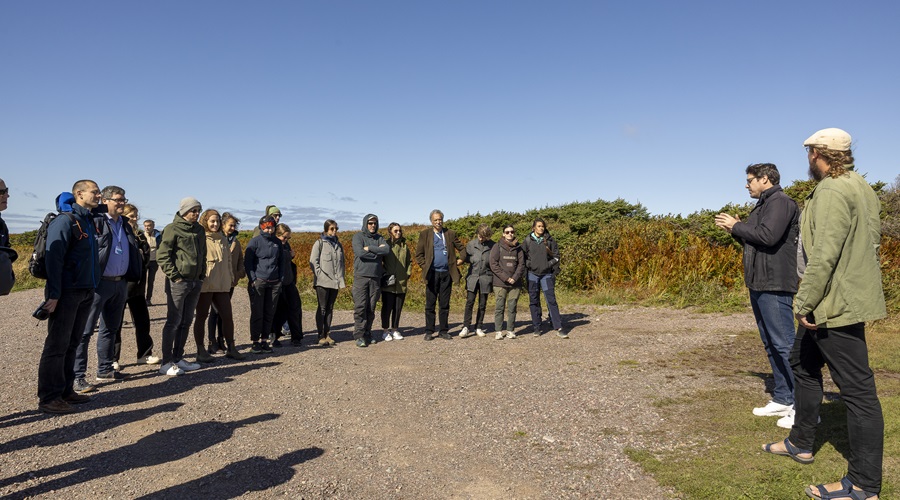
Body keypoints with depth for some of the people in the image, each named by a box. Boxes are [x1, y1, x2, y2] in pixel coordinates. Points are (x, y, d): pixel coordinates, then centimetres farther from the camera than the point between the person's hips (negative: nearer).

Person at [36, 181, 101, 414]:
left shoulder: (90, 220, 13)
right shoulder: (65, 220, -12)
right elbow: (54, 258, -17)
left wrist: (92, 287, 14)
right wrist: (53, 295, -19)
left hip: (85, 292, 8)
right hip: (66, 293, -8)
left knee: (72, 343, 13)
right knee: (57, 345, -2)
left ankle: (65, 390, 22)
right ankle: (49, 398, 6)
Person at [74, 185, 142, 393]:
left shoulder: (125, 225, 14)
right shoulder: (96, 222, -9)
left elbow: (133, 252, 21)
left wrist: (133, 276, 14)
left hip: (120, 283, 8)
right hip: (99, 282, -8)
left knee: (111, 328, 15)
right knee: (85, 330, -4)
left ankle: (105, 370, 26)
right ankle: (77, 376, 0)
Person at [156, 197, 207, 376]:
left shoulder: (199, 230, 13)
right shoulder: (173, 229, -8)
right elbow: (162, 255, -11)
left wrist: (202, 275, 13)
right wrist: (174, 276, -14)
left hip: (195, 281, 7)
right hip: (179, 281, -7)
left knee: (186, 322, 12)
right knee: (174, 321, -3)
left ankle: (178, 358, 22)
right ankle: (166, 363, 3)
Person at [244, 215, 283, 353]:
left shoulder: (277, 242, 12)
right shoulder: (255, 241, -2)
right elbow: (247, 262, -3)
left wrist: (281, 279, 10)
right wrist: (253, 279, -10)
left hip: (274, 283, 4)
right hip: (258, 282, -4)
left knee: (270, 313, 6)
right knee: (257, 313, -2)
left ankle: (264, 340, 14)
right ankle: (255, 342, 5)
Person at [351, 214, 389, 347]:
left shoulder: (379, 238, 13)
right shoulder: (358, 236, 3)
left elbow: (387, 250, -6)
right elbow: (360, 252, -15)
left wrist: (369, 248, -11)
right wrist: (378, 251, -6)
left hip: (376, 277, 4)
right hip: (361, 276, -4)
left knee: (371, 308, 7)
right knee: (360, 307, -8)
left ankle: (367, 333, 15)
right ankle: (359, 335, -5)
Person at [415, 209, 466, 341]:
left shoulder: (450, 234, 10)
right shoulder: (425, 234, 5)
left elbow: (462, 248, 18)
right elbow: (419, 254, 5)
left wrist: (461, 259, 2)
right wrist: (425, 266, -5)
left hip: (447, 274, 2)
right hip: (432, 274, -1)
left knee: (445, 305, 6)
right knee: (430, 304, 1)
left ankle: (444, 331, 14)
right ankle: (429, 331, 8)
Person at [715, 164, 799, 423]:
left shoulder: (780, 202, -9)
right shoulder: (762, 205, 20)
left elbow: (767, 236, -23)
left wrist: (737, 225, -10)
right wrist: (734, 229, 5)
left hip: (774, 286, -10)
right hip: (758, 285, 10)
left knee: (784, 345, -8)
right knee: (771, 345, 12)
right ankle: (783, 400, 20)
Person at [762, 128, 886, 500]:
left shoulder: (831, 192, -18)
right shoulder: (861, 188, 14)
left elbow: (824, 254, -25)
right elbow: (872, 240, 18)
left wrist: (804, 303, -21)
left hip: (837, 304, -11)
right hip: (844, 298, 11)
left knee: (857, 388, -5)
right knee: (803, 363, 22)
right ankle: (801, 443, 35)